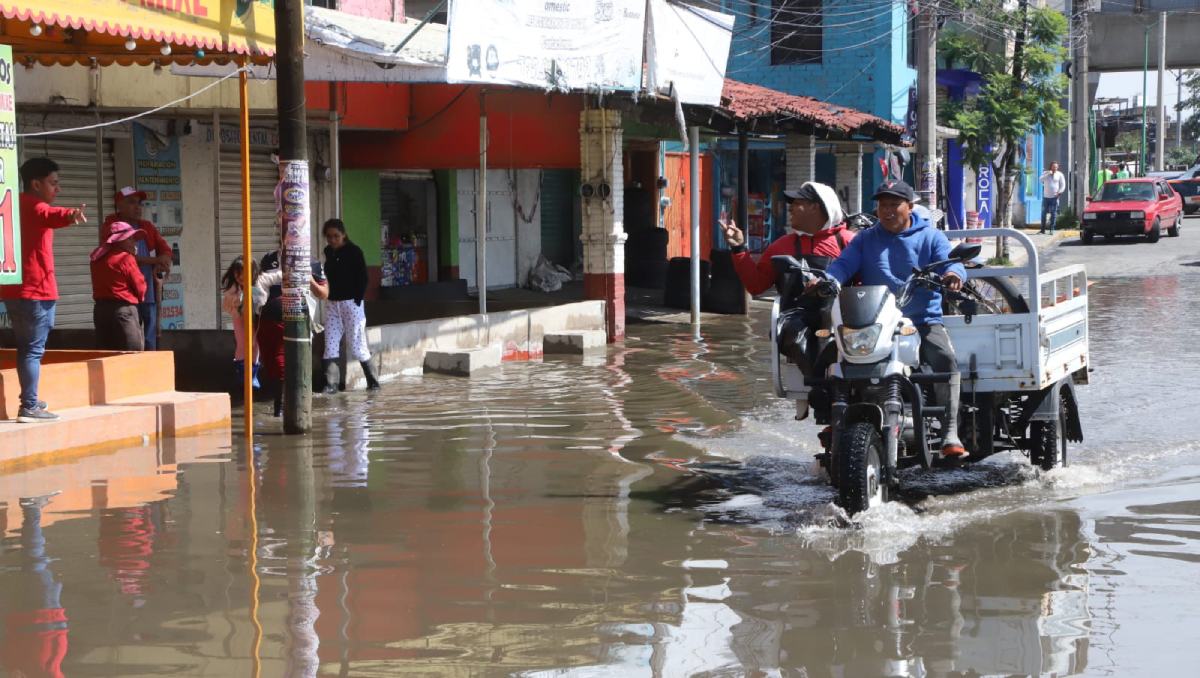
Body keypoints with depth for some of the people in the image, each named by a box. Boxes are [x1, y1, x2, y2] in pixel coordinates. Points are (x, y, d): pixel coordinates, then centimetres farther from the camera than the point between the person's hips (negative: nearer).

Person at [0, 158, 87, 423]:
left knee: (26, 347, 18)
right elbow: (50, 215, -37)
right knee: (33, 348, -10)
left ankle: (29, 401, 26)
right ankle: (29, 407, -15)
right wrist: (71, 214, -57)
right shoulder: (34, 206, -13)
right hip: (35, 289, -9)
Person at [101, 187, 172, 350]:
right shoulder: (110, 228, 0)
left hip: (149, 294, 6)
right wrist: (154, 260, -14)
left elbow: (165, 250, 10)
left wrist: (161, 264, -14)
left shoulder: (147, 227, 18)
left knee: (150, 343, 7)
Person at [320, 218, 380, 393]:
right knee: (330, 345, -1)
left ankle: (372, 380, 11)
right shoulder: (328, 252, 9)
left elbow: (363, 278, -8)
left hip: (351, 303, -5)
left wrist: (357, 300, -14)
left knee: (356, 345, -2)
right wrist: (327, 296, 7)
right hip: (332, 303, 5)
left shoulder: (354, 251, -8)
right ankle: (331, 384, 0)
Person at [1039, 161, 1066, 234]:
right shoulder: (1046, 173, 8)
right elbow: (1041, 179, -11)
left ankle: (1052, 229, 0)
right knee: (1044, 213, 4)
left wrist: (1059, 192, -10)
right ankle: (1043, 229, 11)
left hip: (1054, 197, -2)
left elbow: (1063, 185, 4)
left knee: (1053, 213, -5)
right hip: (1046, 196, 2)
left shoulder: (1059, 175, 4)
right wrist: (1048, 174, -20)